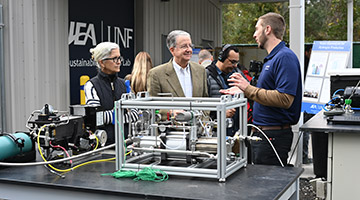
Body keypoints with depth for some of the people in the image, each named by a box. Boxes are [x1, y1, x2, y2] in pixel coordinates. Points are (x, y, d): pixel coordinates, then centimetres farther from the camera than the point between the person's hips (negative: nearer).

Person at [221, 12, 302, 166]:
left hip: (274, 136, -10)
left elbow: (285, 99, -26)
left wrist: (249, 89, -22)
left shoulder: (285, 57, -16)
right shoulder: (271, 58, 17)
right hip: (262, 133, 10)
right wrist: (243, 91, 22)